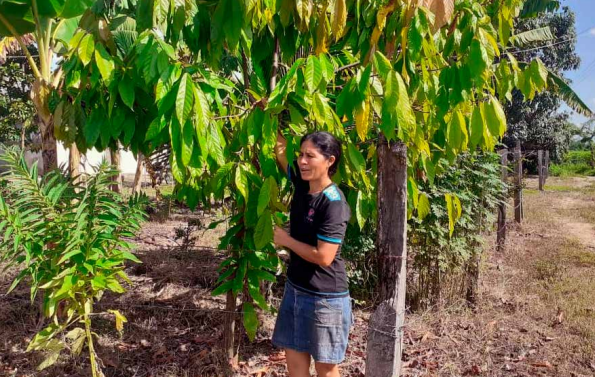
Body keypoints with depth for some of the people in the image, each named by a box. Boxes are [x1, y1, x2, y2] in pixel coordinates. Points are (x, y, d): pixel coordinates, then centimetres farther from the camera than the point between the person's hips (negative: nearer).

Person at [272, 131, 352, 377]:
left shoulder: (334, 204, -23)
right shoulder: (302, 183, -1)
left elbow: (323, 257, -24)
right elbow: (280, 151, 11)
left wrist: (285, 239, -13)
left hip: (324, 297, -7)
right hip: (295, 288, 8)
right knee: (294, 357, 17)